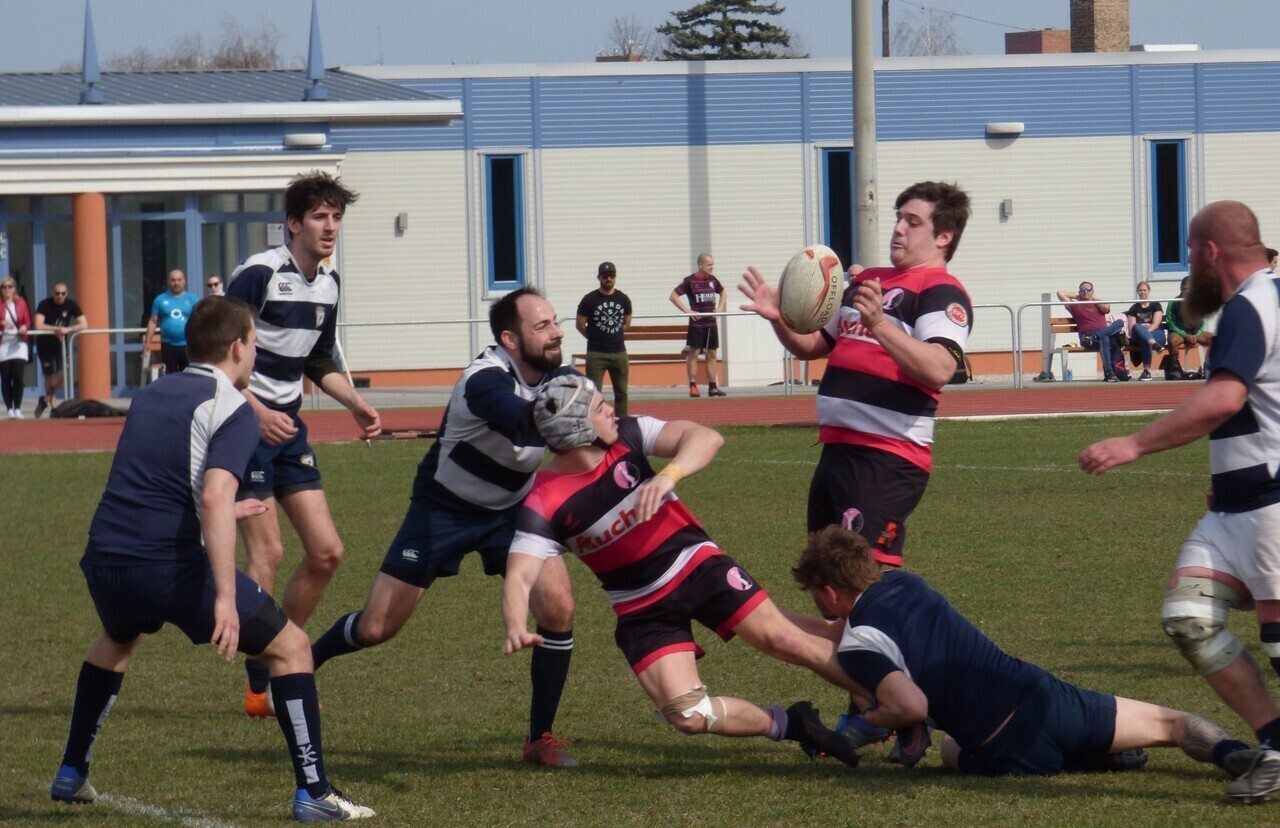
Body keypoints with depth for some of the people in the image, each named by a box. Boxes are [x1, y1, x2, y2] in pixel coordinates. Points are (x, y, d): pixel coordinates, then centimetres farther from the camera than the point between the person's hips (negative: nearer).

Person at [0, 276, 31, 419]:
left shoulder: (21, 303, 9)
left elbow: (28, 322, 8)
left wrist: (25, 327, -12)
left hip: (19, 343, 1)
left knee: (18, 376, -10)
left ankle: (17, 408, -5)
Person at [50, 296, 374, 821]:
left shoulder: (151, 394, 20)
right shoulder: (232, 409, -4)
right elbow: (214, 497, -21)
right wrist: (225, 597, -27)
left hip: (104, 561, 7)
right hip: (173, 567, -7)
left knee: (118, 639, 39)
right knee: (290, 646, 7)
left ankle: (71, 774, 40)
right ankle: (313, 793, -1)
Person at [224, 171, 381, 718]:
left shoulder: (329, 282, 9)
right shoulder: (259, 274, -16)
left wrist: (355, 404, 8)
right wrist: (258, 412, -26)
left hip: (288, 426, 8)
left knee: (326, 551, 4)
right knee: (266, 551, -12)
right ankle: (261, 687, -5)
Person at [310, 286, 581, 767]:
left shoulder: (559, 378, -10)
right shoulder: (486, 381, -32)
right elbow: (522, 420, -53)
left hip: (512, 509, 5)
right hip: (443, 507, -4)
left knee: (557, 606, -17)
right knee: (375, 629, 0)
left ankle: (540, 738, -1)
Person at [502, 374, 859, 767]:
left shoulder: (626, 436, -10)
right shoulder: (544, 505, -16)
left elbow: (707, 439, -20)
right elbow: (520, 577, -24)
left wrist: (667, 476, -40)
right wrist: (517, 628, -45)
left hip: (697, 567, 1)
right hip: (644, 611, -1)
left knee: (787, 642, -10)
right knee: (689, 716, -16)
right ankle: (786, 724, 8)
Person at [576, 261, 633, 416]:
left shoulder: (623, 299, 5)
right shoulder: (589, 300, -7)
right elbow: (580, 325, -2)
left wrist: (614, 336, 11)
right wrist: (596, 338, 6)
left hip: (619, 353, 4)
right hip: (596, 354, -4)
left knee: (621, 392, 9)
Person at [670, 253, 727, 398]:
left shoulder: (712, 280, 9)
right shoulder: (690, 281, -8)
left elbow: (723, 293, 27)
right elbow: (673, 296, -10)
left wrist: (720, 308, 11)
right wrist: (687, 311, -16)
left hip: (711, 322, 6)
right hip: (697, 322, -6)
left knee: (712, 354, 6)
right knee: (693, 353, -4)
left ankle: (713, 387, 9)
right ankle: (692, 387, -3)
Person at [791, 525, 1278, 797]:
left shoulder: (858, 645, -8)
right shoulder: (903, 584, 17)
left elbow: (912, 708, -19)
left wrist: (870, 721, 1)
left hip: (1010, 751, -6)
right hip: (1039, 695, 6)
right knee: (1166, 724, 22)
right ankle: (1237, 754, -12)